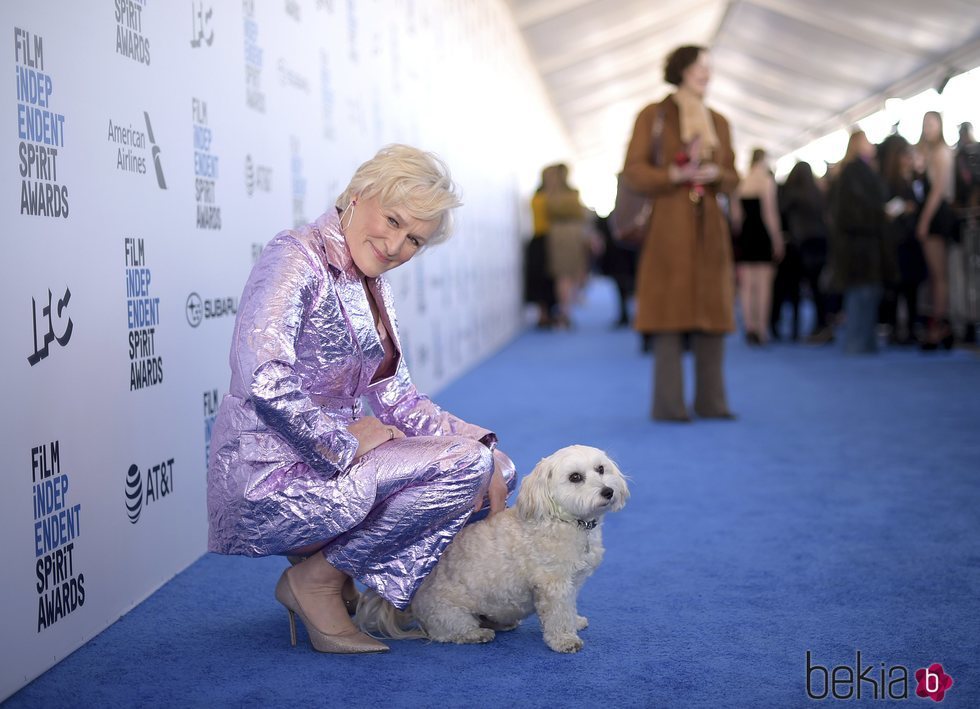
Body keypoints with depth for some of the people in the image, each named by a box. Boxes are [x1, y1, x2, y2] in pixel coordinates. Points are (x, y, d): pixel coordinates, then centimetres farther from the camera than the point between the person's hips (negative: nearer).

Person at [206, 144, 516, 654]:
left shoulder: (371, 285, 14)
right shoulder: (296, 258, -15)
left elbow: (395, 397, 12)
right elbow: (261, 380, -29)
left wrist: (482, 448, -1)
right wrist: (342, 441, -21)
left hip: (330, 459, 9)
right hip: (268, 482, -9)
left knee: (494, 468, 6)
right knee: (462, 464, -19)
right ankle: (318, 579, -5)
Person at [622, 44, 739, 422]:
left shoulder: (719, 121, 17)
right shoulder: (653, 115, 2)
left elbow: (733, 178, 15)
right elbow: (632, 170, -4)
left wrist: (715, 173, -7)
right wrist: (675, 174, -17)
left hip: (709, 226, 5)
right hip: (669, 224, -5)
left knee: (712, 312, 1)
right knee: (670, 310, -7)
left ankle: (711, 401, 7)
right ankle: (668, 404, -3)